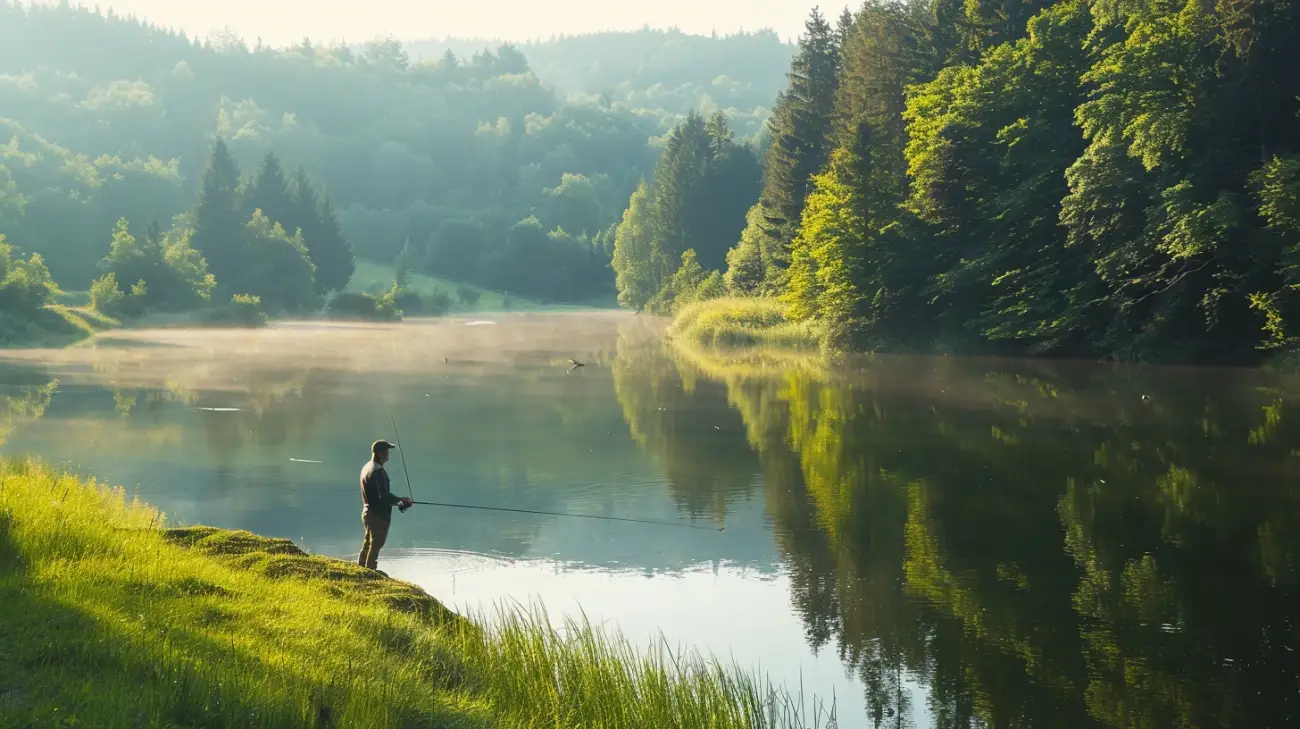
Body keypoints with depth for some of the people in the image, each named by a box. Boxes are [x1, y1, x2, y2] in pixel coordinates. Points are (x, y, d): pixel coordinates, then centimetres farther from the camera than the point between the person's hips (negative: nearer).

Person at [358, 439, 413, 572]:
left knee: (368, 542, 21)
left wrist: (397, 502, 11)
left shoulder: (367, 468, 10)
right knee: (376, 543, 2)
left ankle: (361, 566, 31)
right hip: (378, 514, -10)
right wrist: (401, 500, -13)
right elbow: (384, 495, -28)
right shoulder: (377, 470, -22)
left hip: (368, 511, 10)